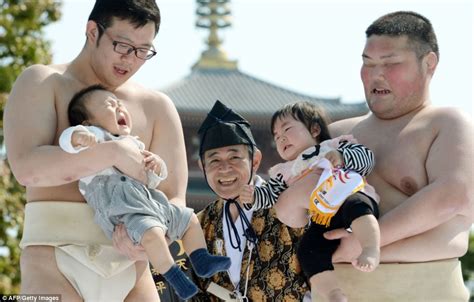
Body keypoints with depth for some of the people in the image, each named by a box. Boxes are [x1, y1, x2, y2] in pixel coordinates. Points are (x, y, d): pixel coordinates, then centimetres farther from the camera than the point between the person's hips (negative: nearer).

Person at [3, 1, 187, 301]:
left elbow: (174, 198, 8)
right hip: (57, 254, -4)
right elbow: (27, 167, -13)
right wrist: (113, 153, -18)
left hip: (128, 263, 4)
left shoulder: (157, 107, 14)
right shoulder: (42, 83, 5)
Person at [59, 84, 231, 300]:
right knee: (151, 232, -34)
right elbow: (67, 139, -14)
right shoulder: (95, 137, 4)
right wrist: (78, 136, -37)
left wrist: (157, 166, 8)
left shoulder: (134, 145, 29)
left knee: (189, 218, 17)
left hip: (151, 202, 9)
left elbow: (153, 181, 31)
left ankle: (201, 261, 21)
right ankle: (174, 277, -25)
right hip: (123, 209, -9)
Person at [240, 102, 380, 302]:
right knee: (308, 248, -23)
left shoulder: (334, 146, 22)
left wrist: (341, 158, -6)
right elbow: (270, 195, 22)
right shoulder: (285, 173, 33)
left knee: (356, 204, -37)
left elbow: (367, 158, 11)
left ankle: (371, 250, -54)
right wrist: (253, 195, 1)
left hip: (351, 197, -3)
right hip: (321, 224, 4)